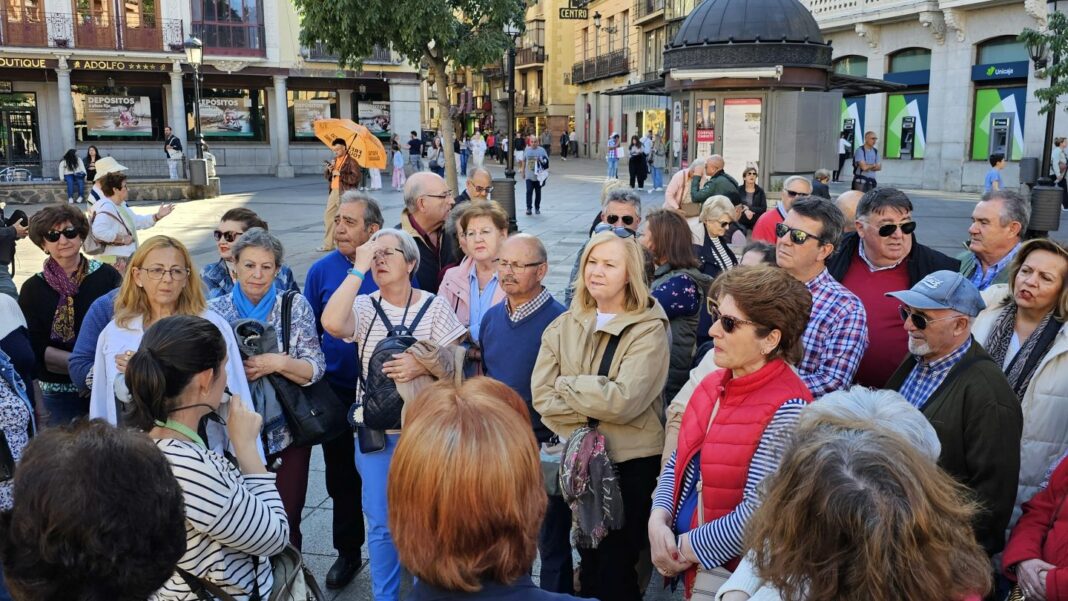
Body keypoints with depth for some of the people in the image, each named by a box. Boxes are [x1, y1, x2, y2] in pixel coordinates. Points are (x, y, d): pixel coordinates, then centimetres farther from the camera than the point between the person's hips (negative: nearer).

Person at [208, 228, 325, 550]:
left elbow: (316, 368, -5)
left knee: (286, 523, 6)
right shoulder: (215, 310, 2)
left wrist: (278, 363, -20)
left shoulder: (295, 305, 0)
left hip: (285, 435, 0)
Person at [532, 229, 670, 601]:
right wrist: (585, 424, -18)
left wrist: (567, 384, -11)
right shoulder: (564, 325, 4)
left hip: (631, 462, -4)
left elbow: (624, 400, -23)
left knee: (617, 568, 7)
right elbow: (541, 394, -5)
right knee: (588, 563, 19)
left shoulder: (649, 328, -11)